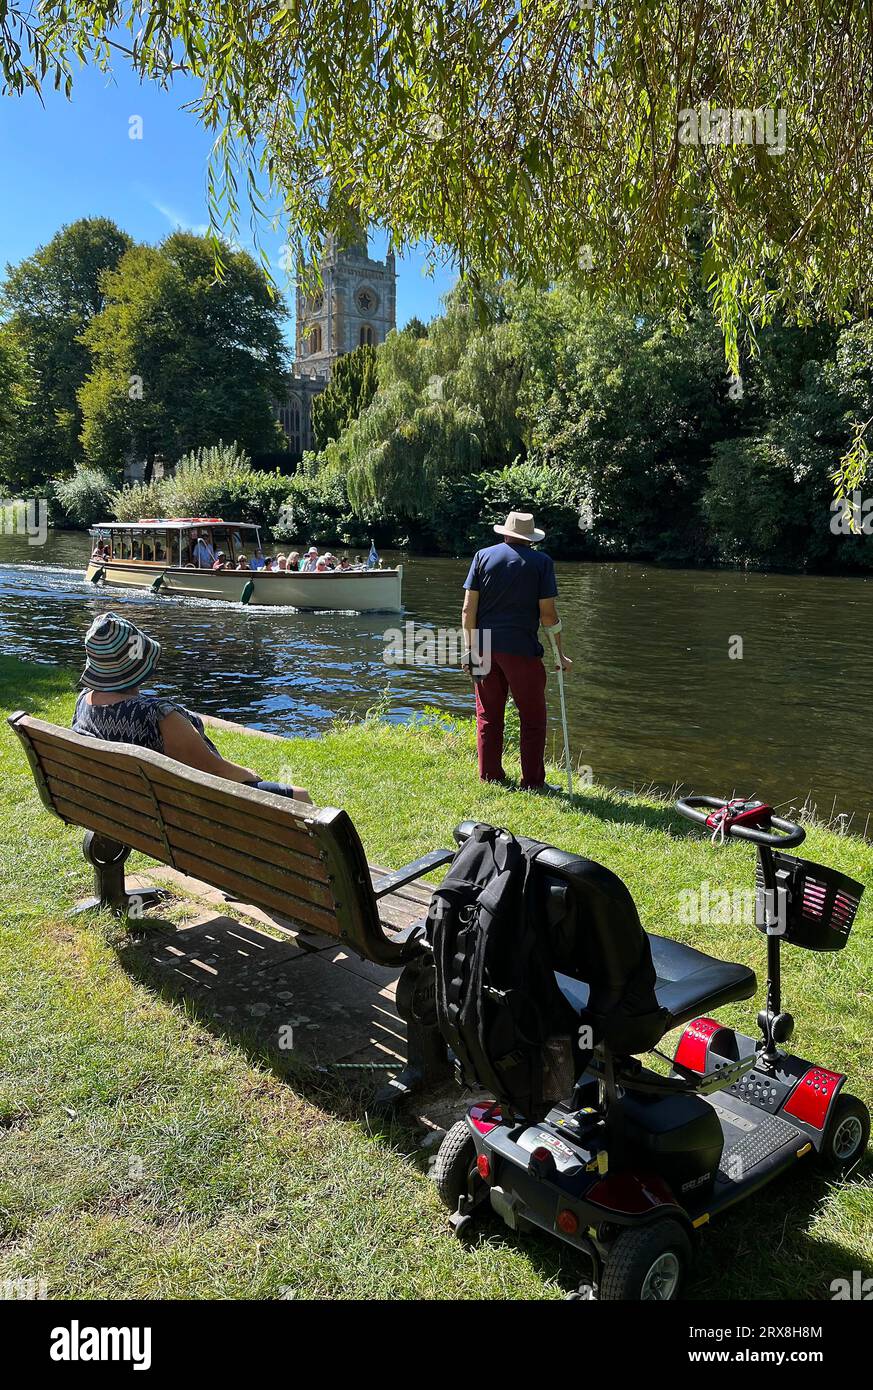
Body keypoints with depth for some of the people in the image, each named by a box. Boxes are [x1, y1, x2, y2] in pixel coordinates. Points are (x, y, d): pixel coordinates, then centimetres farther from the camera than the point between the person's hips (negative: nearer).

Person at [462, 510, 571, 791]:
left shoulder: (483, 556, 4)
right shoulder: (541, 561, -2)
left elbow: (468, 608, 0)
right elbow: (547, 613, -5)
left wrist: (469, 648, 5)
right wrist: (560, 653, 3)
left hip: (484, 648, 3)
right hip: (521, 649, -3)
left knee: (488, 715, 14)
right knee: (533, 717, 8)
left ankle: (489, 775, 21)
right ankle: (533, 782, 10)